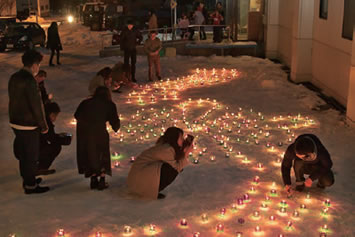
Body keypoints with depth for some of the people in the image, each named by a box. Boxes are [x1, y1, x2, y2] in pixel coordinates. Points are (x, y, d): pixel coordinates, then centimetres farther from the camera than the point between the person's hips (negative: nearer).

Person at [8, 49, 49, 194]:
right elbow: (36, 106, -22)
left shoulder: (14, 78, 5)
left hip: (15, 122, 9)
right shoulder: (30, 81, -23)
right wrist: (43, 125, -11)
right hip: (28, 126, -9)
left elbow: (13, 100, 12)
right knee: (31, 156, 5)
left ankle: (27, 180, 37)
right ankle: (30, 186, 17)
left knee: (23, 153, 21)